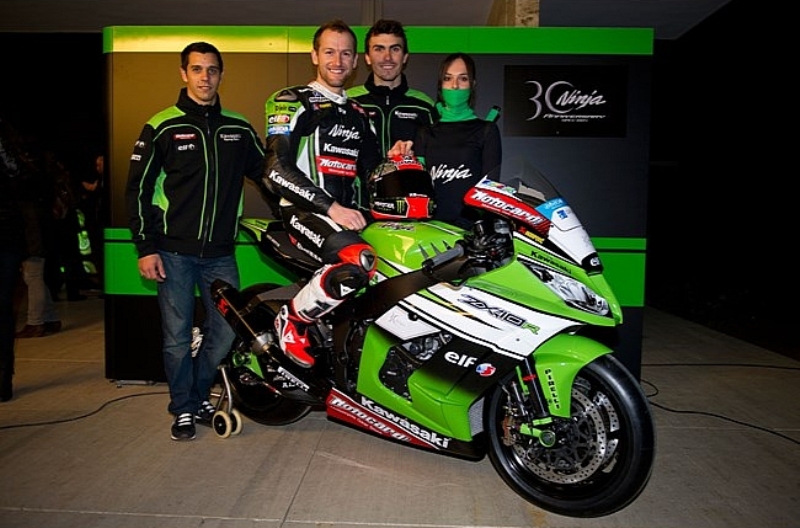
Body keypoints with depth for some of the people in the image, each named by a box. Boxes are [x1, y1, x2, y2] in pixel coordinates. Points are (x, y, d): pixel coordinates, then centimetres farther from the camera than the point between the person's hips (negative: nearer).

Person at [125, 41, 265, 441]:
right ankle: (184, 408, 23)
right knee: (178, 336, 4)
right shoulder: (162, 126, 1)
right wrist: (145, 248, -5)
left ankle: (198, 395, 28)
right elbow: (137, 189, 1)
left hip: (220, 251, 3)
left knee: (226, 332, 5)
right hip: (173, 251, -2)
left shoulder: (239, 128, 10)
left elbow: (267, 175, 19)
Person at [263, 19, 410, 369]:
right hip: (304, 212, -6)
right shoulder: (291, 102, 2)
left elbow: (367, 173, 26)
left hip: (352, 215, 7)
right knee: (357, 260, -35)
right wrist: (331, 208, -21)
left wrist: (390, 159, 3)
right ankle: (291, 320, -9)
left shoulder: (358, 114, 24)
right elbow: (276, 172, -11)